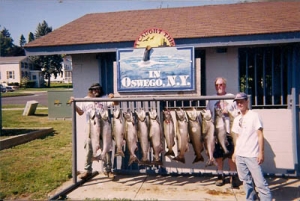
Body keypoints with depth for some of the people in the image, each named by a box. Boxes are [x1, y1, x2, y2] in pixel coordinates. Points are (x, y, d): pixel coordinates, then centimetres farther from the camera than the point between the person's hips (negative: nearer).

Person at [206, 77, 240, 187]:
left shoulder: (231, 97, 4)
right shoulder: (211, 99, 13)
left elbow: (237, 113, 2)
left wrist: (228, 111, -12)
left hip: (228, 131, -3)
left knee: (231, 154, -2)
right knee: (218, 154, 8)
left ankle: (233, 176, 12)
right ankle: (220, 176, 21)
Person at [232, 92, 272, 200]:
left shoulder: (254, 115, -5)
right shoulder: (237, 119, 12)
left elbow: (260, 135, -8)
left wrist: (261, 152, -13)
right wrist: (235, 152, 13)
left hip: (252, 155, -6)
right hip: (239, 155, 6)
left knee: (259, 181, -7)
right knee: (246, 180, 13)